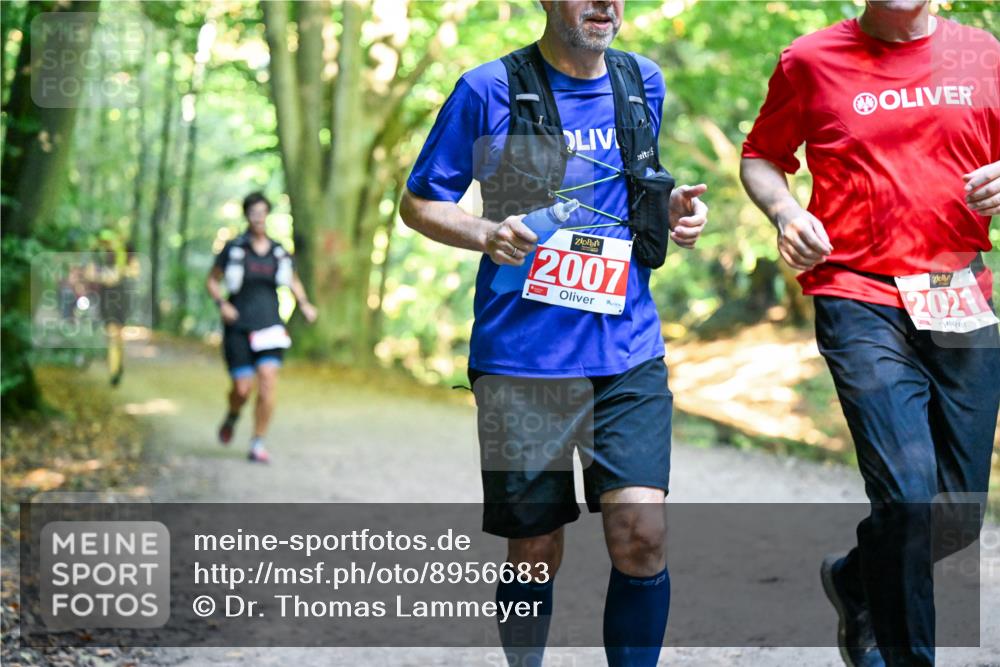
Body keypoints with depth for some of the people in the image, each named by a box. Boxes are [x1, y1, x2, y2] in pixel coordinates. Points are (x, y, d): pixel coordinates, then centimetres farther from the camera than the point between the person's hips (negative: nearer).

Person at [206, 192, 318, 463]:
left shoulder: (280, 252, 5)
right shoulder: (233, 248, -2)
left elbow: (294, 282, 22)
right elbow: (212, 281, 7)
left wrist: (304, 304, 5)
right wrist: (222, 303, -10)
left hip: (269, 327, 2)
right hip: (238, 328, -2)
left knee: (268, 384, -13)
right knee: (242, 387, -4)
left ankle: (258, 444, -3)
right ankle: (232, 417, 32)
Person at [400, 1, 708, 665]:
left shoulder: (643, 83, 10)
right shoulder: (490, 90, -3)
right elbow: (419, 202, 4)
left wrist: (672, 208, 4)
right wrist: (489, 235, -16)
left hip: (627, 354, 3)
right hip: (521, 356, -2)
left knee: (641, 535, -12)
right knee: (535, 551, 6)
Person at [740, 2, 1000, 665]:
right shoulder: (812, 60, 3)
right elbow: (761, 157, 14)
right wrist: (784, 210, -6)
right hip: (862, 301, -3)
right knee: (907, 491, -18)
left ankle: (854, 581, 38)